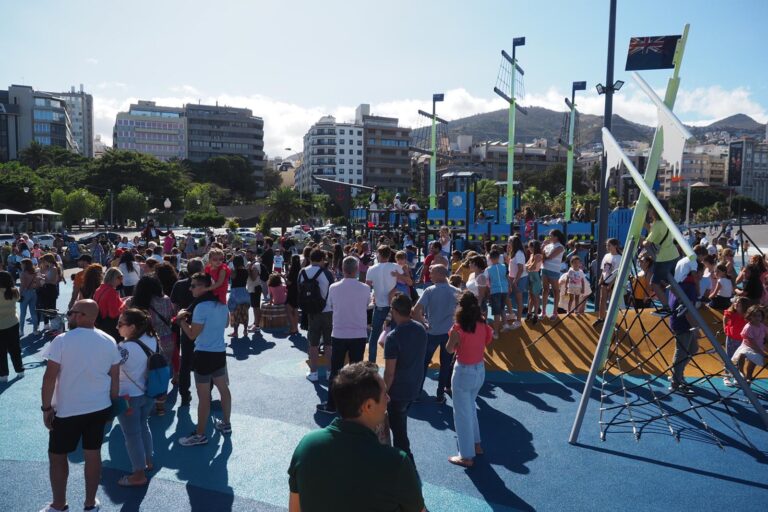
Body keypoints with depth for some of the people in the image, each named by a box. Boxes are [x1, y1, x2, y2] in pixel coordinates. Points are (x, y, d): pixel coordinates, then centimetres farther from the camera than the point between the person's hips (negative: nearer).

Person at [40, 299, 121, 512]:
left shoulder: (62, 340, -15)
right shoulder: (109, 341, -2)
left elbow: (49, 378, -14)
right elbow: (115, 379, 3)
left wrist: (46, 407, -2)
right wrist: (112, 406, 14)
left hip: (67, 410, -4)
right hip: (100, 408, 4)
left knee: (57, 456, 16)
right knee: (93, 454, 14)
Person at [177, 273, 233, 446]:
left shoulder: (201, 307, -20)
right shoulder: (221, 305, 4)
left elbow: (192, 334, -17)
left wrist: (181, 319, -2)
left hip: (205, 355, -8)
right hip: (220, 352, 8)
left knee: (203, 396, 2)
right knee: (223, 388, 18)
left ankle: (200, 435, 12)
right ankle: (226, 424, 33)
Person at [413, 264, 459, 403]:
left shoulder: (429, 291, -12)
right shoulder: (456, 292, -2)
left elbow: (416, 311, -19)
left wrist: (423, 324, -6)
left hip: (432, 332, -2)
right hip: (449, 332, 2)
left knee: (423, 362, 13)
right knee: (446, 364, 13)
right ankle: (440, 394, 17)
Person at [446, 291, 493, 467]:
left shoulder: (457, 329, -22)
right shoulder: (483, 326, -7)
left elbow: (449, 350, -7)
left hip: (464, 372, -6)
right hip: (480, 370, 6)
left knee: (462, 413, 9)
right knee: (470, 407, 28)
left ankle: (467, 456, 18)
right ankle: (476, 444, 40)